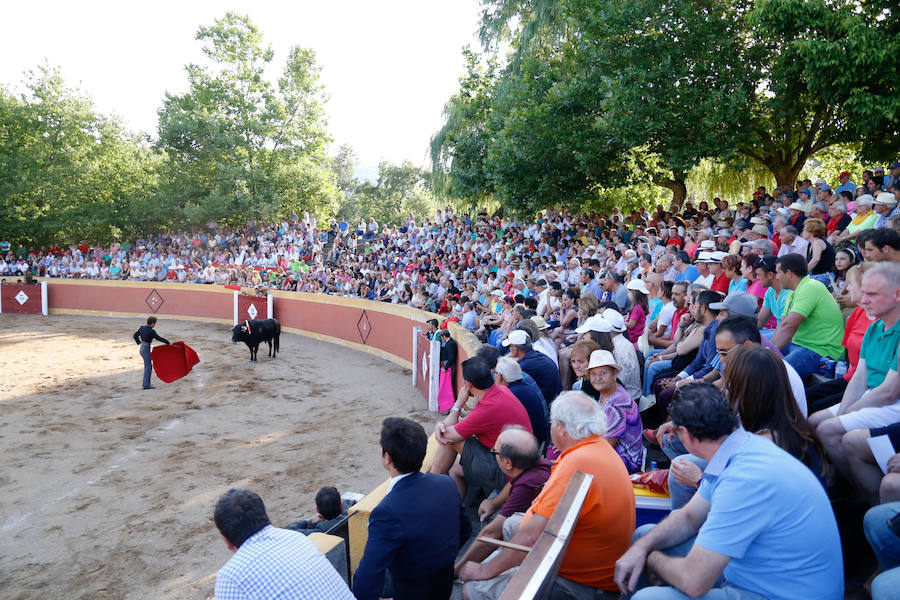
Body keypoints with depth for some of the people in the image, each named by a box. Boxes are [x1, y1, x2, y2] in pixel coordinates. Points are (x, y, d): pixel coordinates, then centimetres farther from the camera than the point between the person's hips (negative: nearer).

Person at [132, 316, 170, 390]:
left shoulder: (142, 328, 3)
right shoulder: (151, 331, -20)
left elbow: (135, 335, 13)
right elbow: (159, 338, -14)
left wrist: (139, 343, 21)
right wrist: (167, 342, -3)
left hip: (142, 348, 8)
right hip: (146, 350, -8)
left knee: (149, 366, 17)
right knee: (148, 367, 0)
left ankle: (146, 383, 23)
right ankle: (146, 385, 5)